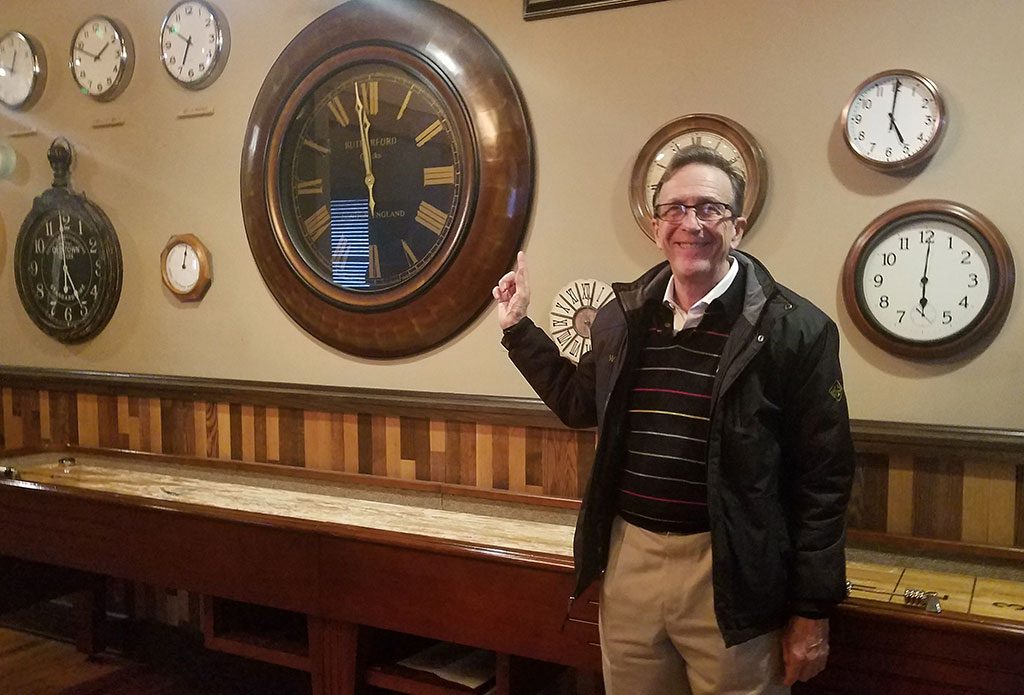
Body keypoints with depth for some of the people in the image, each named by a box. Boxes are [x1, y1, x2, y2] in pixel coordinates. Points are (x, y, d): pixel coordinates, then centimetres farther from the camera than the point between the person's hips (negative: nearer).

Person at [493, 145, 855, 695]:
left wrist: (812, 612, -6)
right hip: (629, 560, 5)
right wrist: (518, 328, 14)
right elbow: (581, 405, 20)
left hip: (730, 575, -4)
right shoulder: (621, 317, 4)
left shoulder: (794, 329, -10)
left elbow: (823, 479, -8)